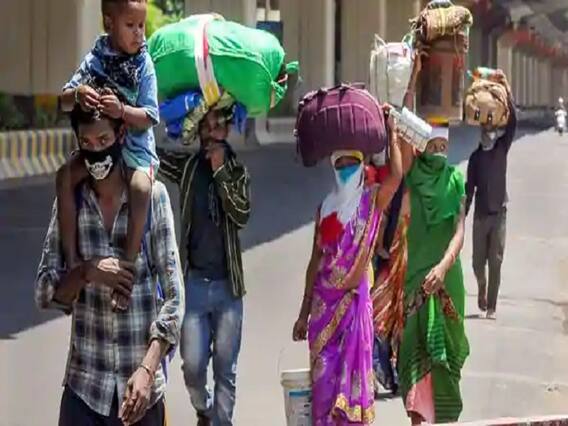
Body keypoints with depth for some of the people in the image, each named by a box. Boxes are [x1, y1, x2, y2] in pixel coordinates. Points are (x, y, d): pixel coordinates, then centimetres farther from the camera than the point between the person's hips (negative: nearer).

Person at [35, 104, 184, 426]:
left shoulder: (153, 196, -4)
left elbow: (173, 296, -5)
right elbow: (45, 293, 5)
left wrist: (147, 370, -15)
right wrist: (87, 271, -14)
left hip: (142, 386, -1)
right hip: (84, 385, 2)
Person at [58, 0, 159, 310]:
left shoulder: (144, 65, -5)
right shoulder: (95, 59, 0)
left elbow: (150, 118, -10)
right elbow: (64, 102, 0)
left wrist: (122, 110, -29)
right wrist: (77, 93, -24)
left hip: (135, 145, -3)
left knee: (141, 187, -32)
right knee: (65, 175, -22)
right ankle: (71, 258, -15)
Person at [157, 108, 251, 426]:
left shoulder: (238, 172, 3)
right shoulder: (187, 166, 4)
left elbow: (242, 216, -12)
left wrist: (220, 171, -16)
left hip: (227, 284, 0)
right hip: (194, 281, 0)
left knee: (225, 369, 3)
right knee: (193, 365, -1)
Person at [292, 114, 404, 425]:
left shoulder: (372, 201, 1)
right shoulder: (326, 208, 9)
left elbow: (396, 176, -20)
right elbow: (315, 261, 11)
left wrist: (391, 133, -14)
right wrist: (304, 312, 9)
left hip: (355, 298, -3)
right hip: (324, 300, 3)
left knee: (352, 369, -2)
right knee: (324, 373, 3)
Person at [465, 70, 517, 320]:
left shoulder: (502, 148, 1)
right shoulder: (476, 156, 4)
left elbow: (513, 121, -13)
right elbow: (469, 188, 6)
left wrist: (507, 90, -23)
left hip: (499, 212, -1)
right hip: (481, 214, 1)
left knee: (496, 262, -2)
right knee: (478, 262, 4)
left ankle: (491, 306, 5)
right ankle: (481, 286, 35)